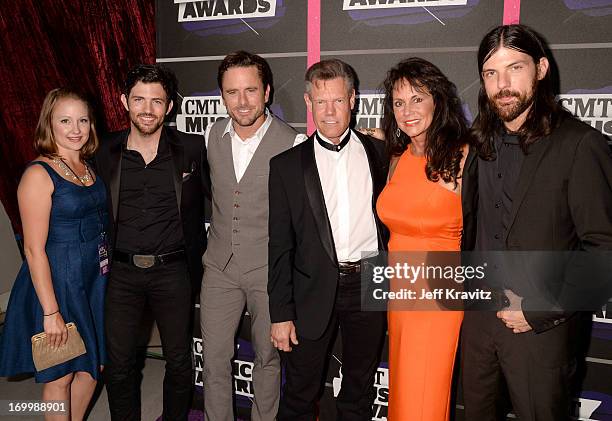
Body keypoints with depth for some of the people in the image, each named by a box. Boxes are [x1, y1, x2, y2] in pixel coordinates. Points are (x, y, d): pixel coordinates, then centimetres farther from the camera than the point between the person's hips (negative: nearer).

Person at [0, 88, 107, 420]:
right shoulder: (39, 174, -16)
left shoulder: (88, 169, 7)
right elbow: (34, 250, -18)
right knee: (60, 377, 11)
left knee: (91, 366, 19)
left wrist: (105, 273, 8)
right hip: (57, 281, -7)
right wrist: (51, 312, -18)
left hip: (94, 280, 7)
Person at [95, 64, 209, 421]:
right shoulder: (106, 153, 0)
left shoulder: (193, 149, -6)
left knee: (179, 359, 13)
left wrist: (199, 251, -2)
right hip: (121, 272, 1)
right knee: (119, 362, 10)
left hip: (173, 271, -1)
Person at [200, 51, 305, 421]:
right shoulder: (215, 136, 1)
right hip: (220, 267, 4)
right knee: (214, 356, 12)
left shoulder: (292, 143, -14)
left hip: (269, 269, -3)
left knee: (268, 357, 14)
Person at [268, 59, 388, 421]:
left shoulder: (380, 153, 4)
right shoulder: (287, 165, 0)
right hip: (315, 290, -1)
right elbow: (280, 246, -2)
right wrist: (281, 314, -4)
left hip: (369, 284, 2)